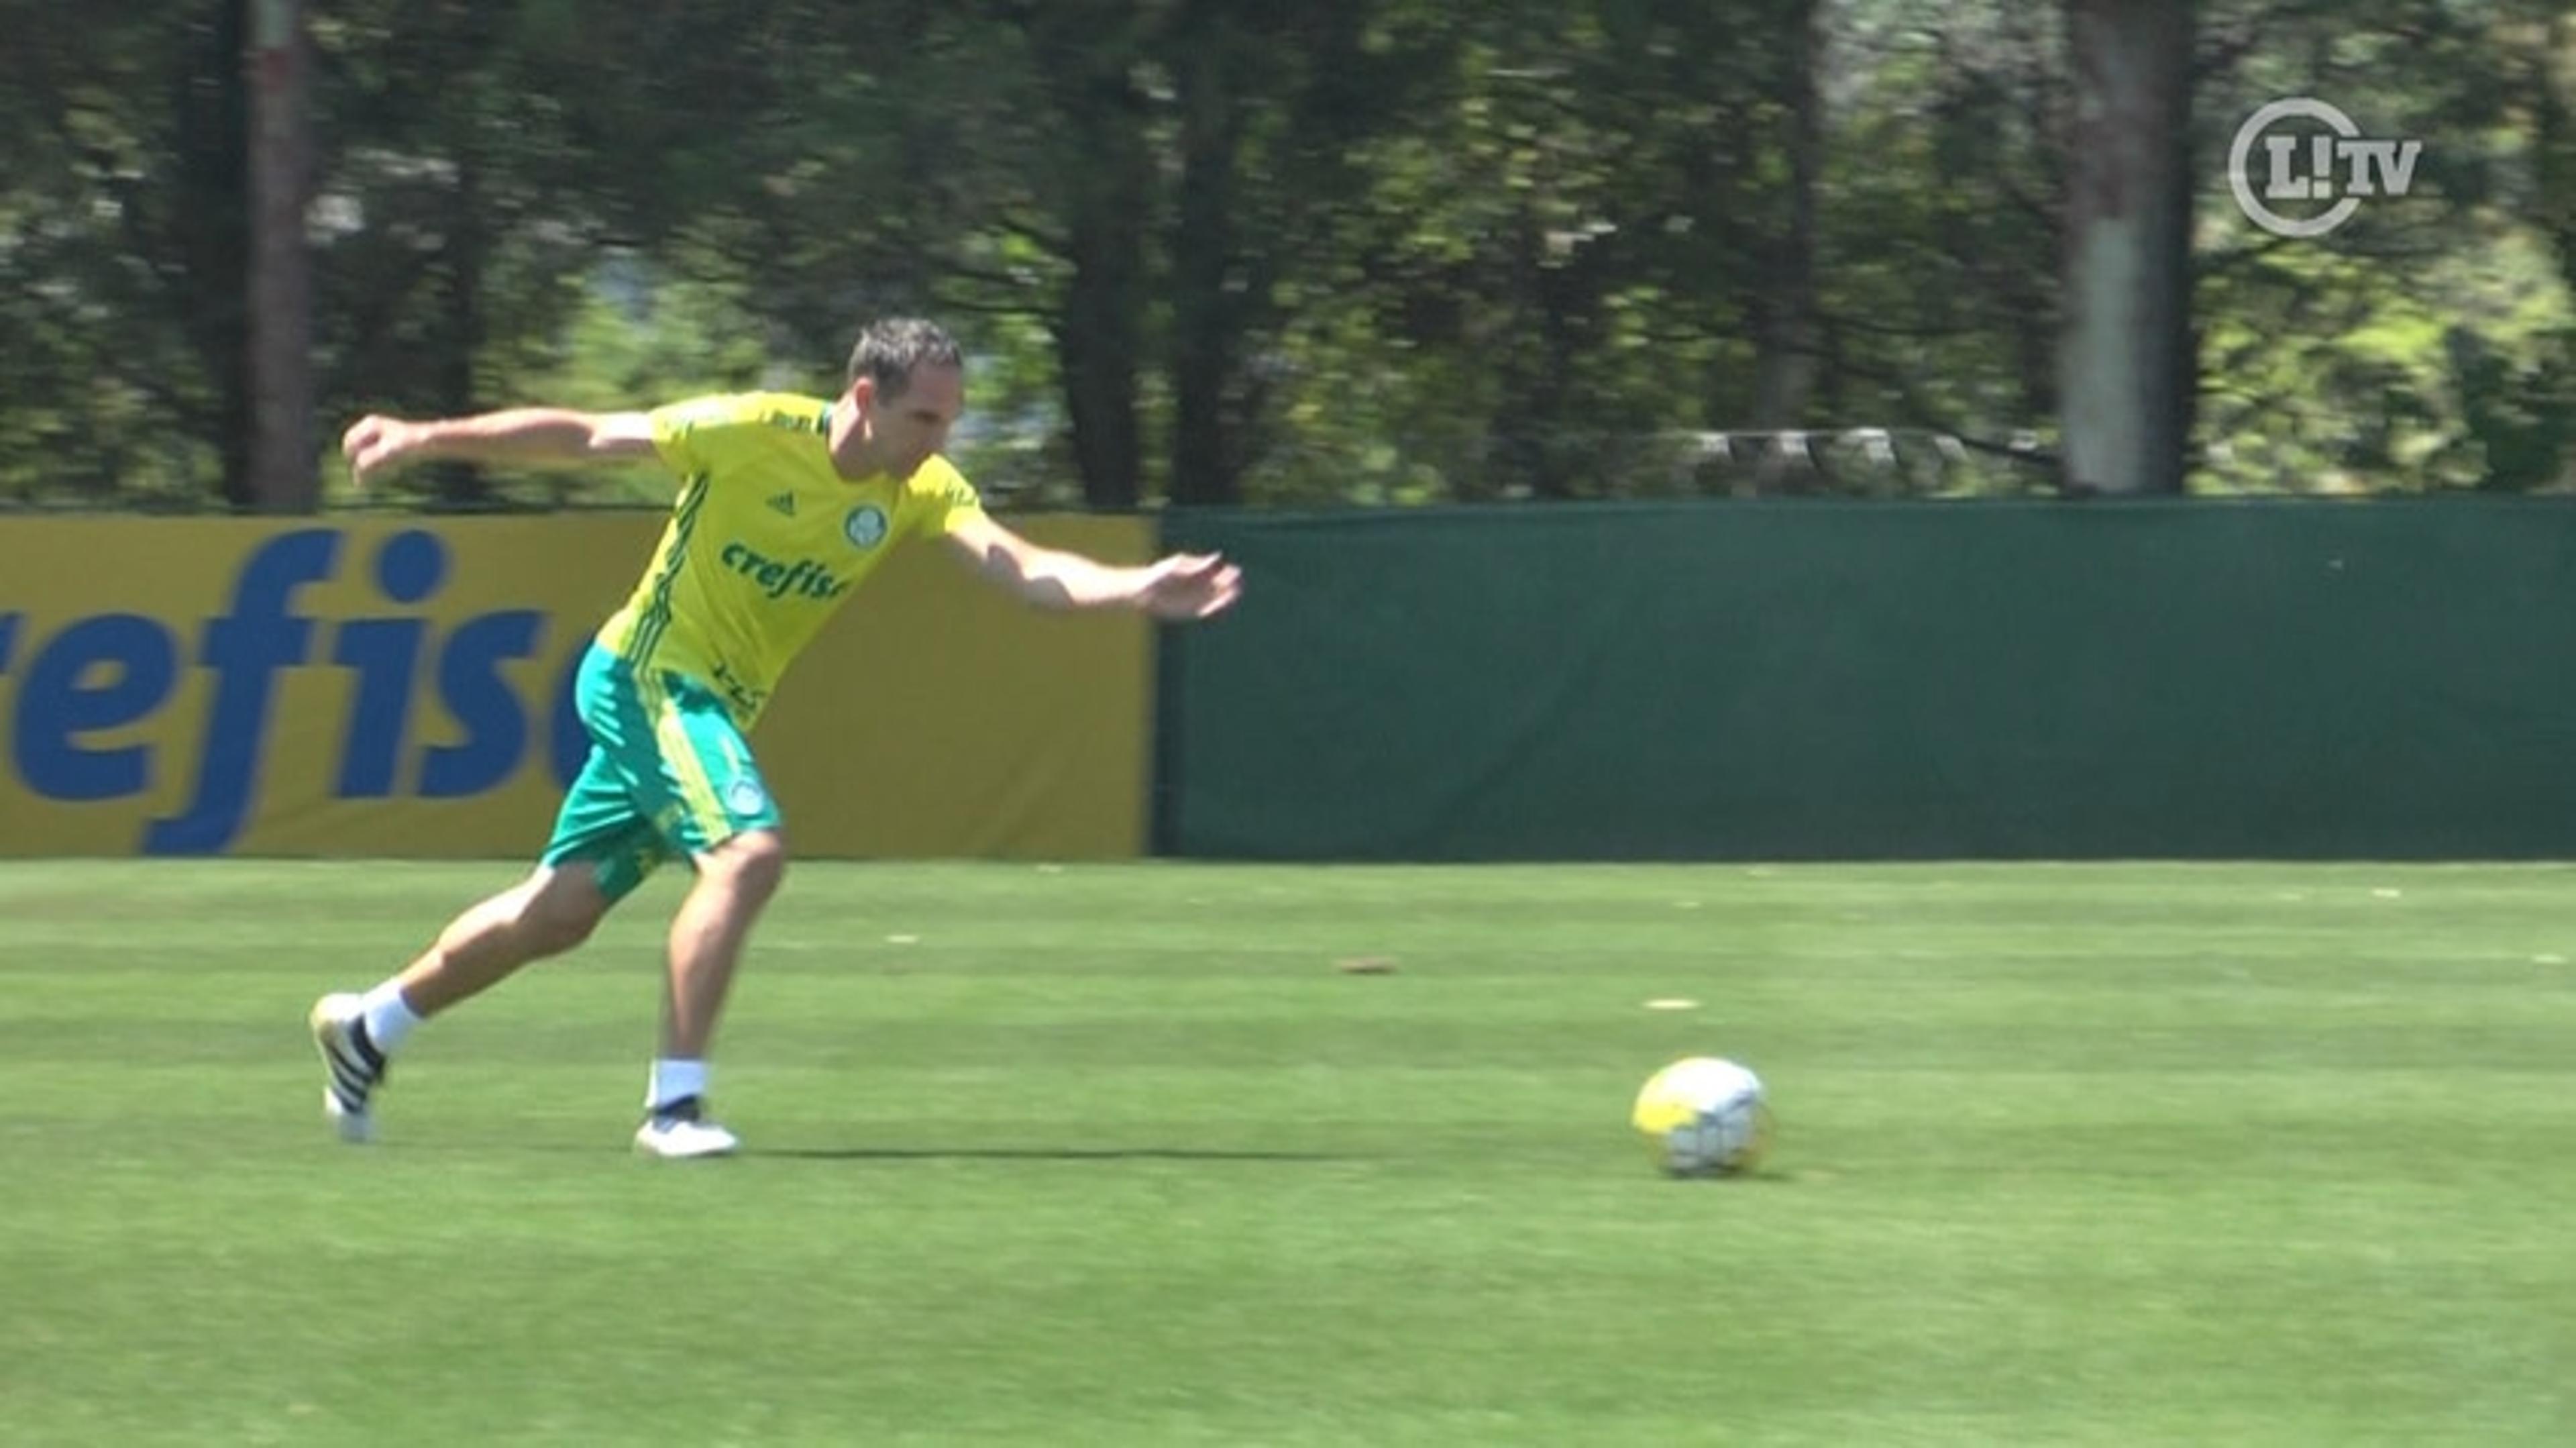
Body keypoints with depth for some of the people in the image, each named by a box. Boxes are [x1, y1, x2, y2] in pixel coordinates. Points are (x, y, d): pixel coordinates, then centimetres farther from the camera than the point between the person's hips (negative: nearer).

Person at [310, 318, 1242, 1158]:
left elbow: (1026, 570, -20)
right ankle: (674, 1104, -23)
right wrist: (422, 440, -10)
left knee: (560, 912, 13)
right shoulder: (752, 433, -20)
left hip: (721, 704, 7)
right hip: (649, 671, -7)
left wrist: (1137, 590, -37)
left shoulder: (923, 491, -7)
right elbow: (580, 437, -12)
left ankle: (366, 1028, 32)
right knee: (749, 848, -28)